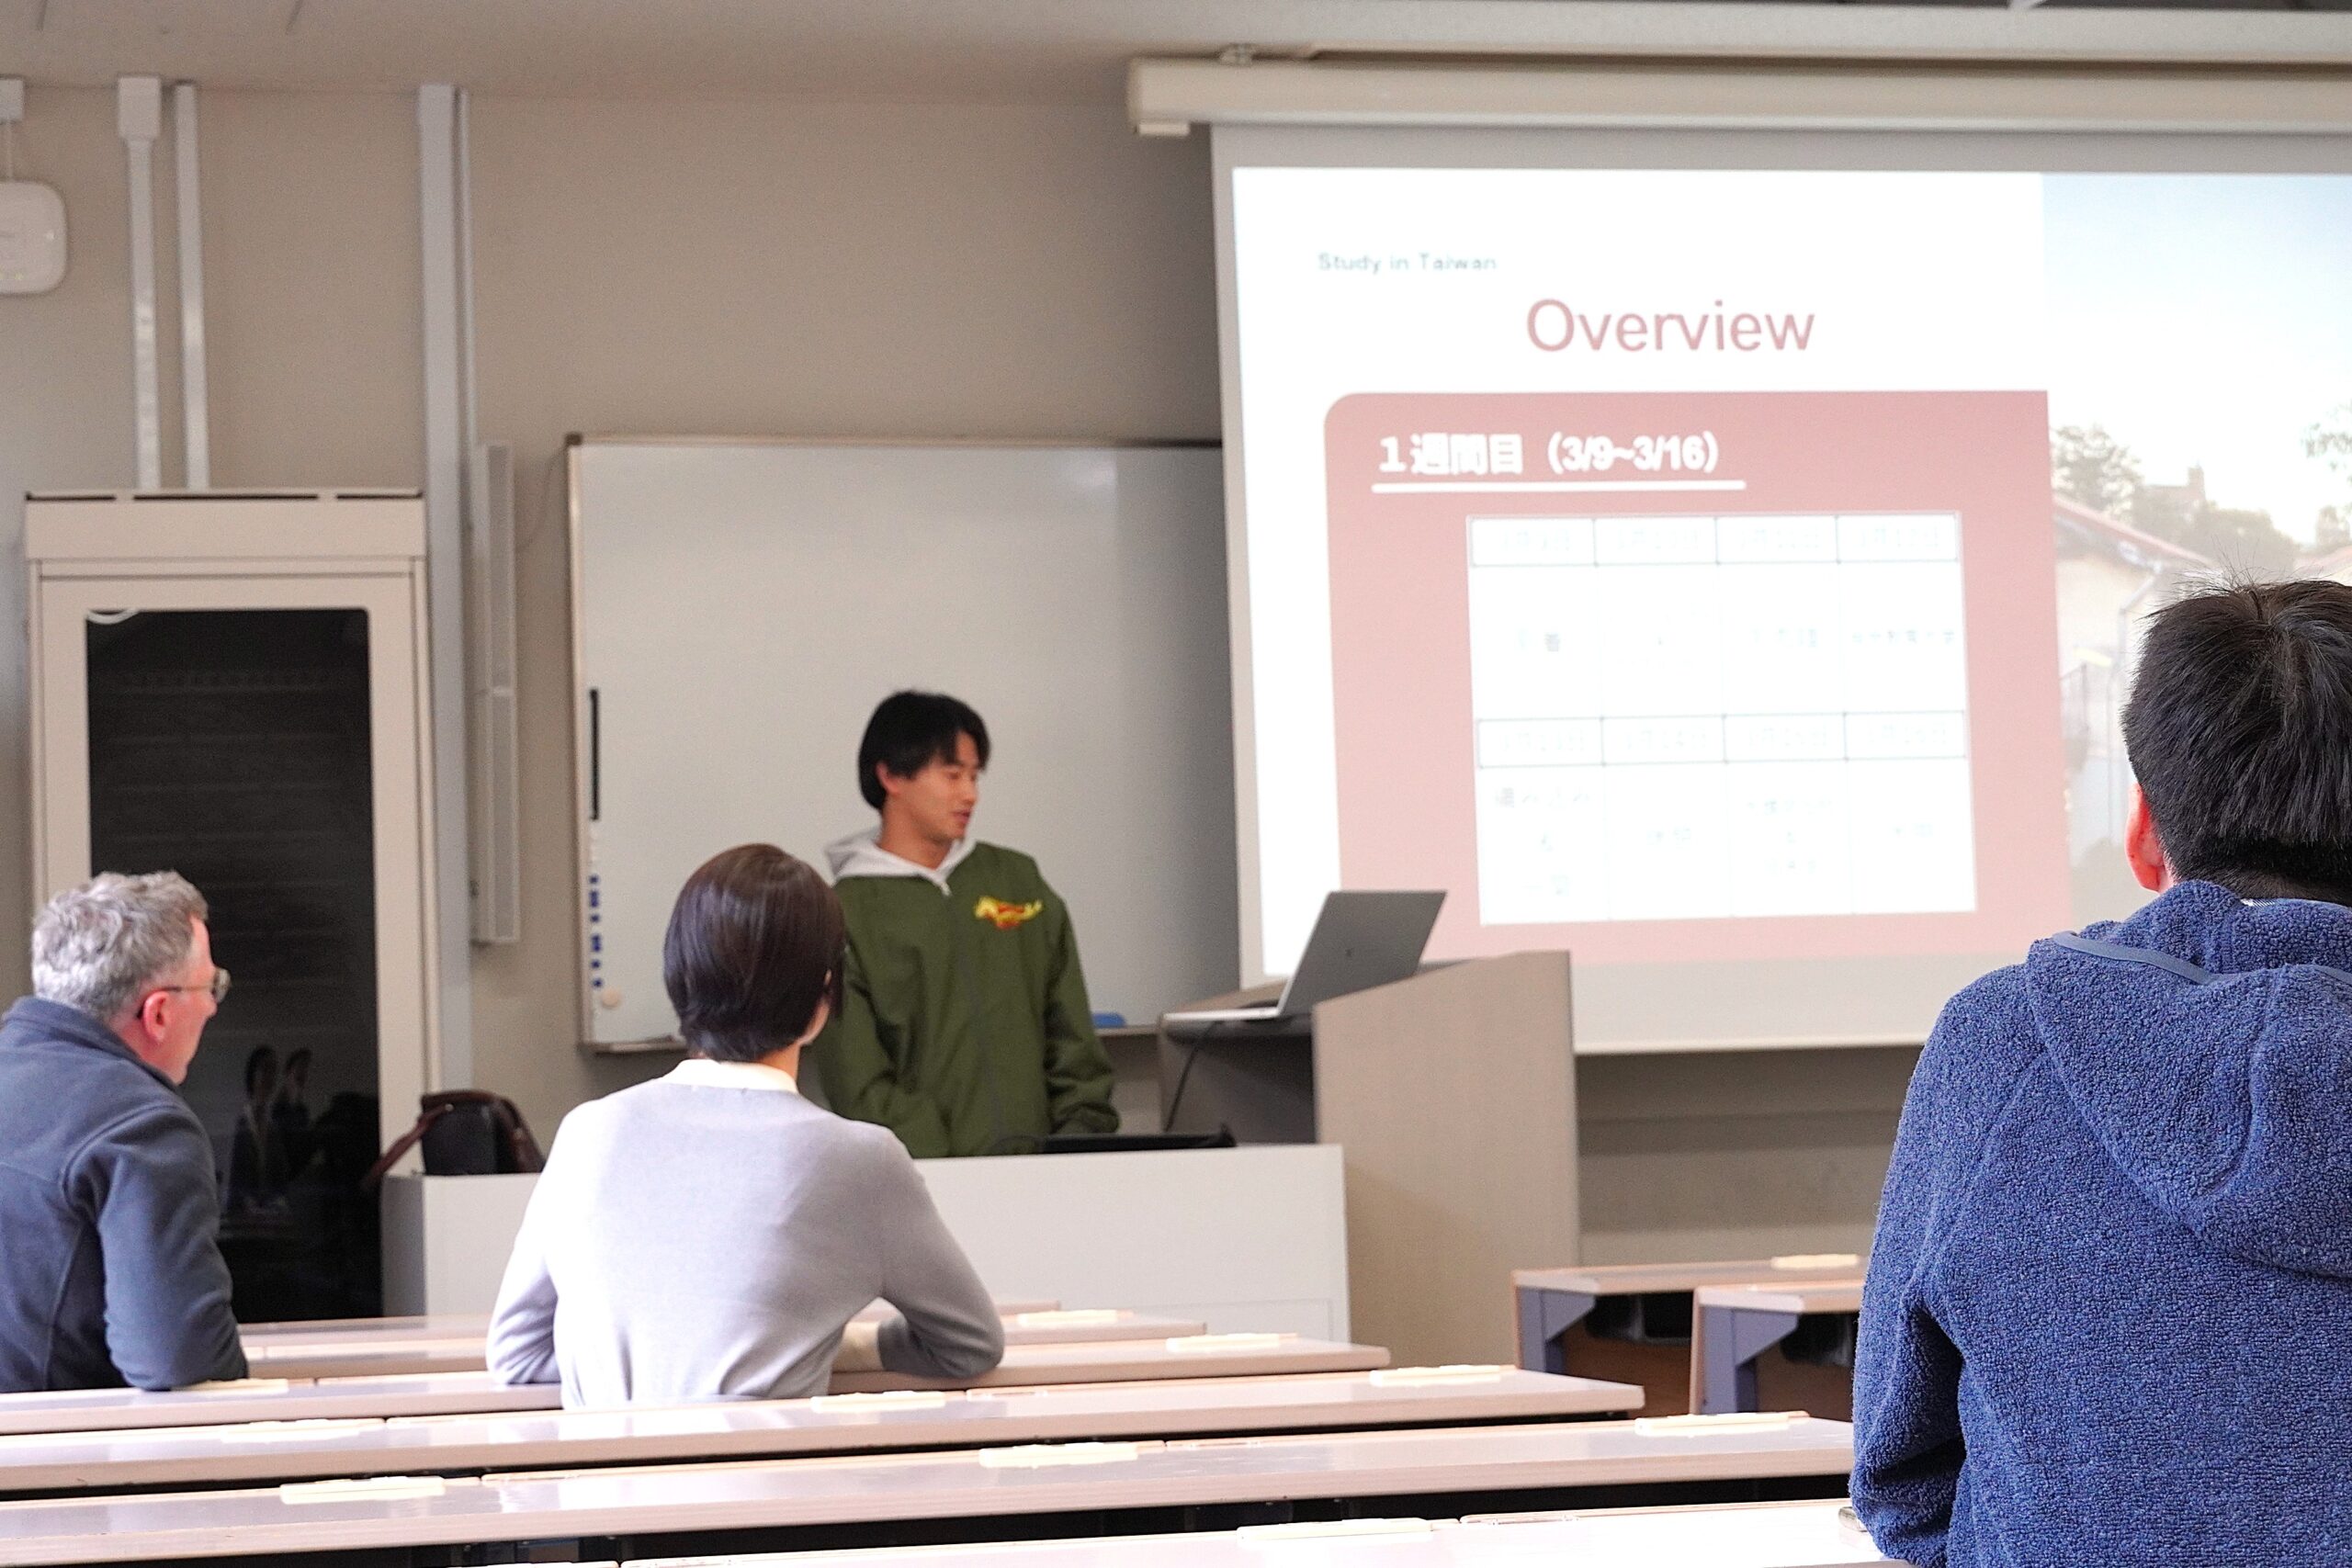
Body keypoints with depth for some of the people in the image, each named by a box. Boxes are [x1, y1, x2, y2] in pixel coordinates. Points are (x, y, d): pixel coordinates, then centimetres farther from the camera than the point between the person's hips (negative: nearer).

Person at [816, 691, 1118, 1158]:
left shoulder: (1019, 880, 18)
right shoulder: (846, 914, 3)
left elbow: (1071, 1036, 18)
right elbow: (859, 1081, -4)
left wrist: (1084, 1133, 3)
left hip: (1040, 1162, 3)